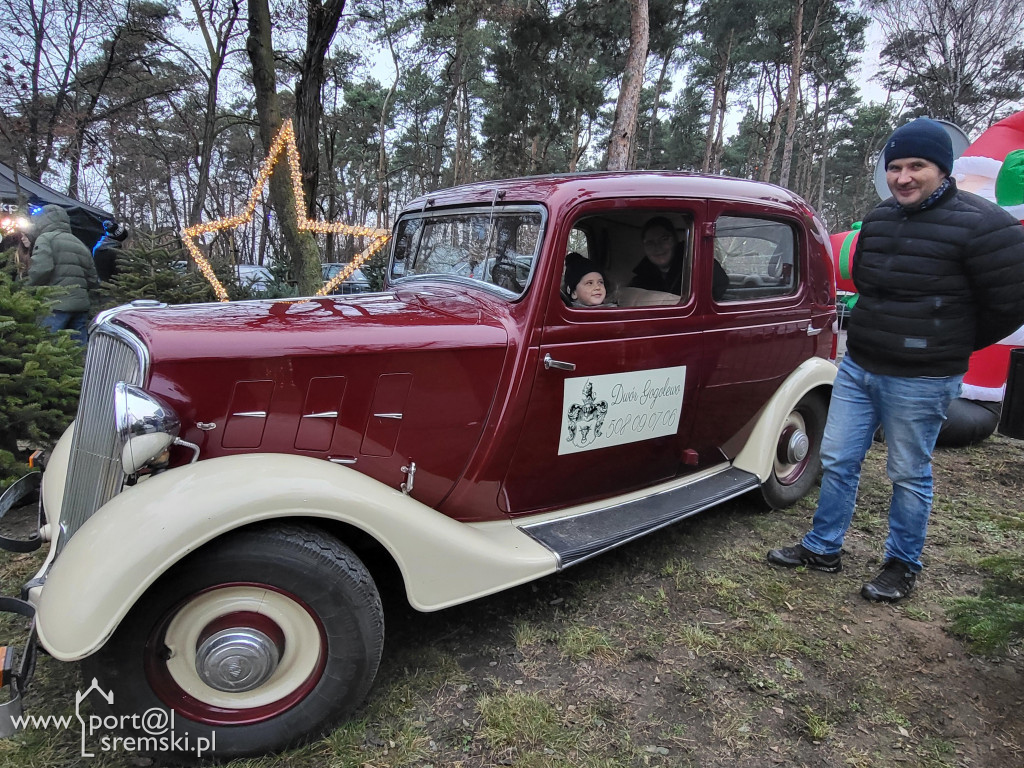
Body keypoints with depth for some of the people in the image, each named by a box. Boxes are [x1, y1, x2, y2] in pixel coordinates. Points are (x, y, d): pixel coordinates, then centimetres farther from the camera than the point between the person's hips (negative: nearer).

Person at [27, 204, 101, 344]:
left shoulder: (46, 238, 1)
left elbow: (41, 269, -15)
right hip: (81, 305, 7)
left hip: (56, 305, -7)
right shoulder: (80, 244, 23)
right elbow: (93, 280, 19)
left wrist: (29, 289, 0)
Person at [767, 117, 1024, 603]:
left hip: (921, 380, -6)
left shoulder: (980, 225, -14)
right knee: (837, 460, 11)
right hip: (857, 365, 6)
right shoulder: (877, 220, 7)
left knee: (910, 474, 8)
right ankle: (822, 548, 27)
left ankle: (903, 567, 27)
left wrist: (951, 344, 3)